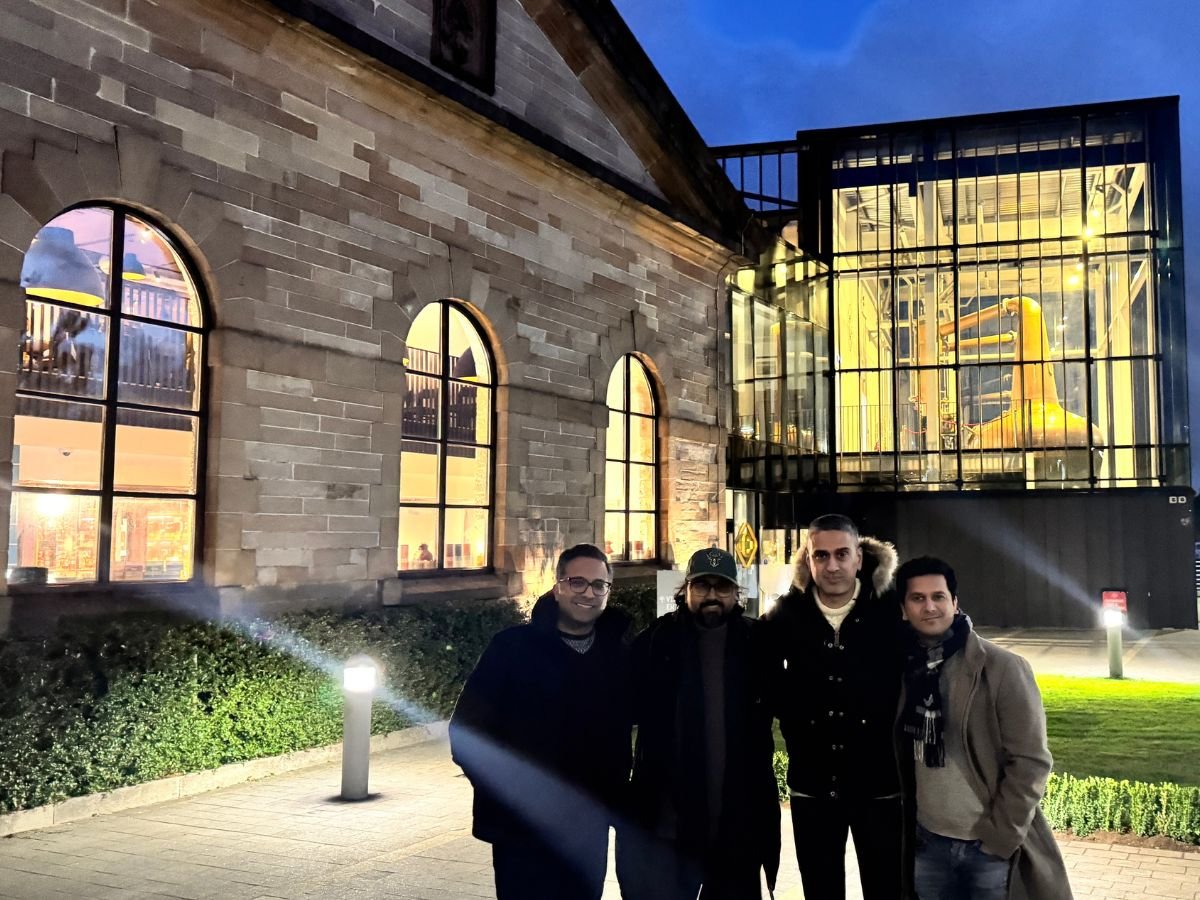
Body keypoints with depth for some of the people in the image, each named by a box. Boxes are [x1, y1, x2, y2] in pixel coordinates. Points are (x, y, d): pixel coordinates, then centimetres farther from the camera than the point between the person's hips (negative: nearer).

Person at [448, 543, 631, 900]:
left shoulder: (619, 656, 4)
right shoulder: (513, 646, -6)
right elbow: (466, 728, -7)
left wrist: (613, 797, 1)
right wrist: (503, 792, -10)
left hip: (589, 830, 4)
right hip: (524, 829, -3)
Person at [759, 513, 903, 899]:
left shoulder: (892, 613, -9)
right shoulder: (785, 617, -3)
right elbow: (765, 680, 12)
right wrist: (795, 719, 2)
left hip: (881, 782, -2)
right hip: (812, 784, 2)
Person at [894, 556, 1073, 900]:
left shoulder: (1003, 668, -10)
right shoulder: (901, 669, 1)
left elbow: (1031, 762, -11)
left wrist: (1000, 837, -12)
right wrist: (905, 825, 5)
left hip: (992, 848, -4)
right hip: (928, 844, 4)